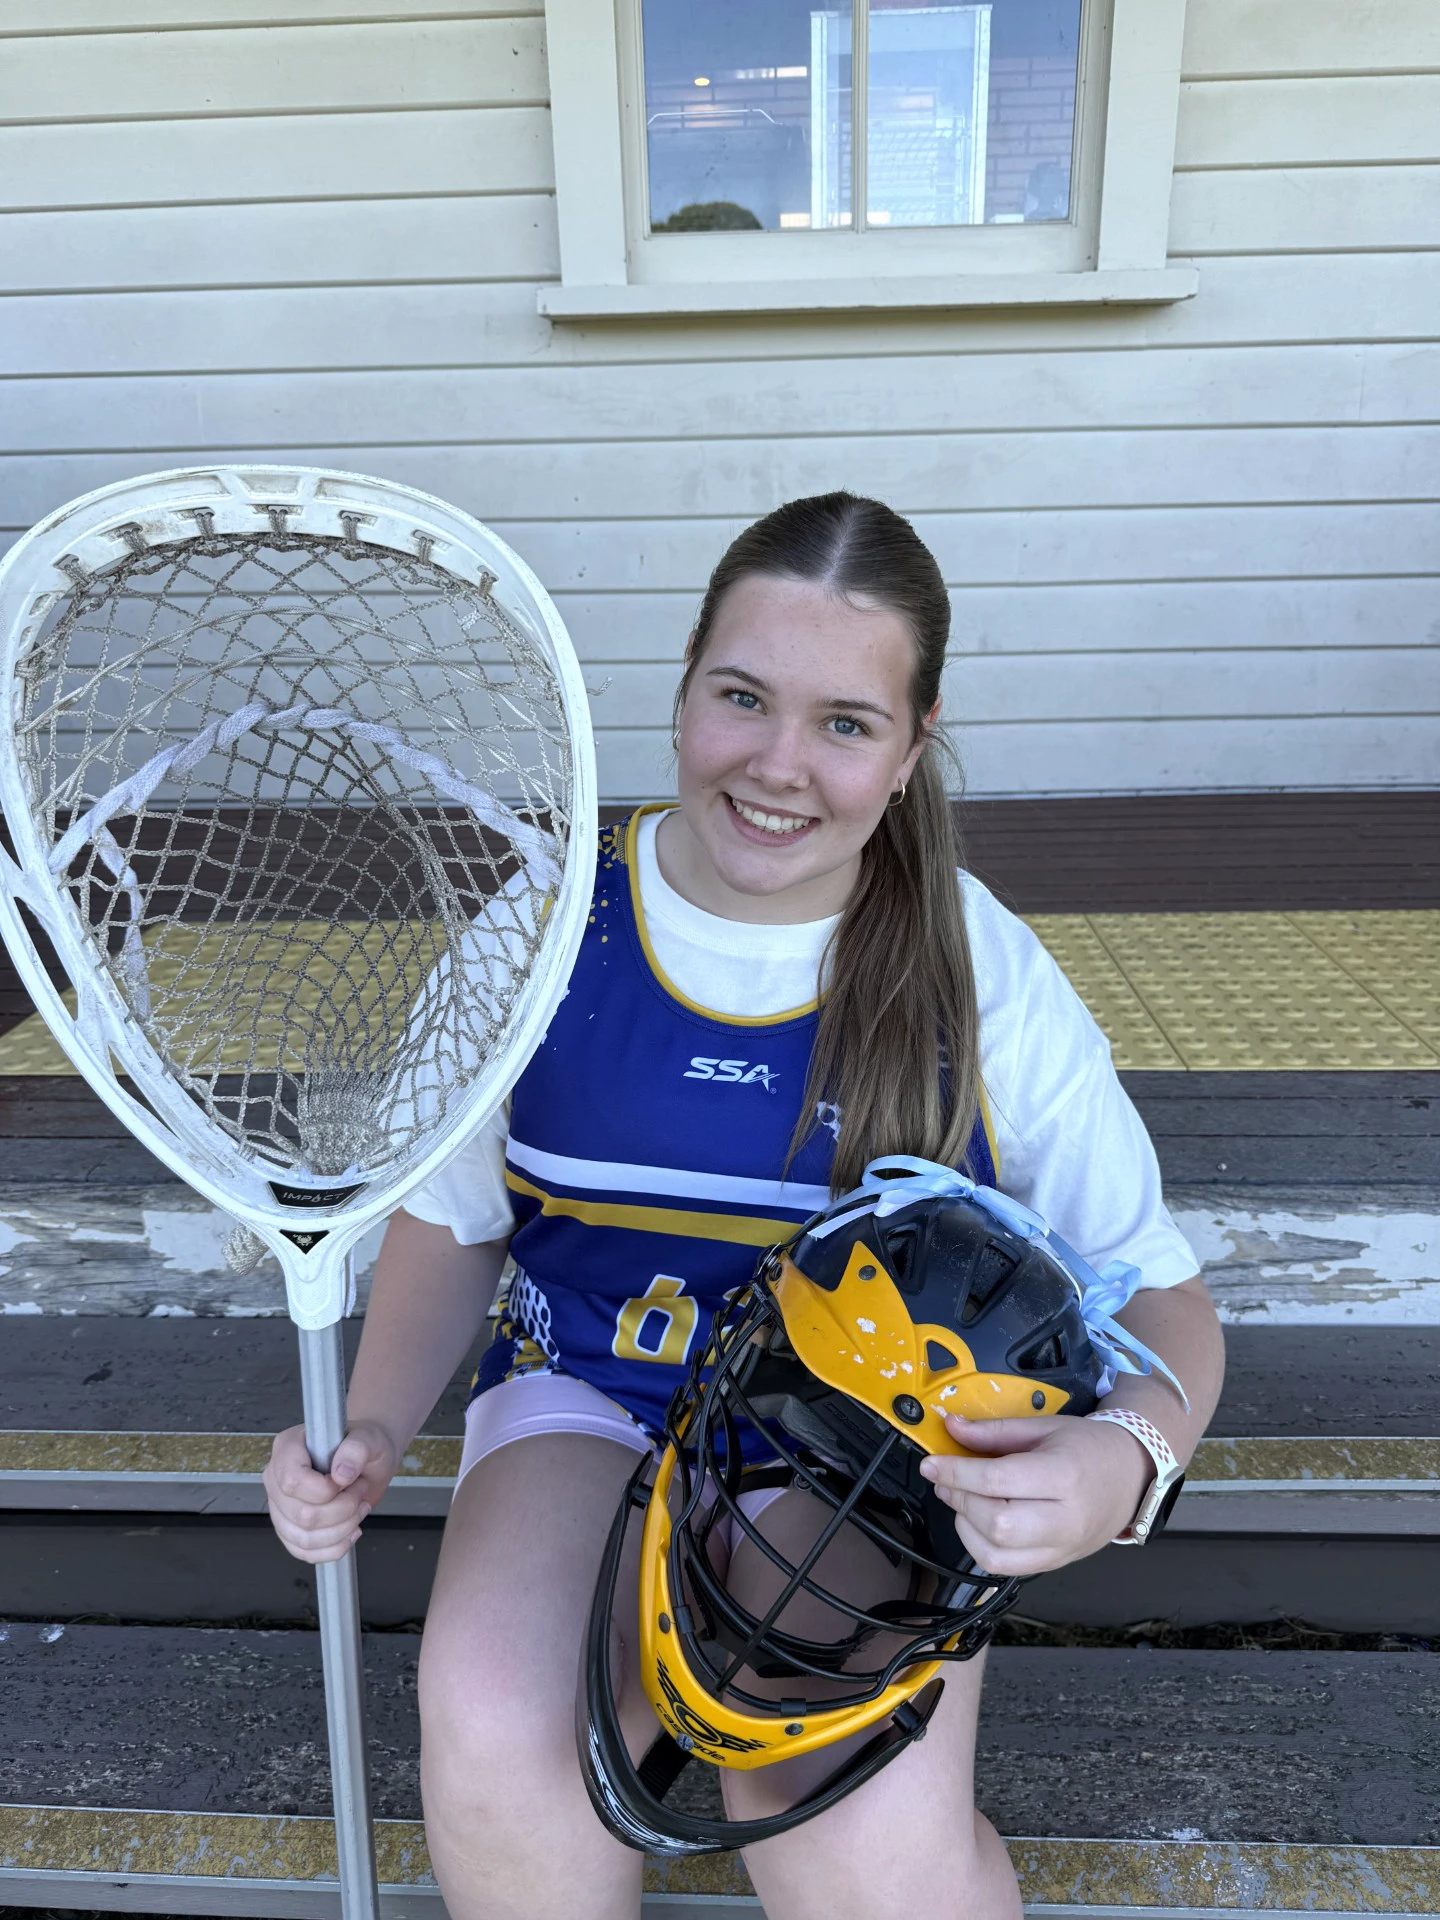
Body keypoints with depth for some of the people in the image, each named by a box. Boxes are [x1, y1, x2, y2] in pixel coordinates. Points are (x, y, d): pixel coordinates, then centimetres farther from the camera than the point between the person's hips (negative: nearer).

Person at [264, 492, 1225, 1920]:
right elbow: (450, 1221, 3)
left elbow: (1156, 1285, -8)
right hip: (586, 1388, 1)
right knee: (494, 1743, -27)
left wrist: (1128, 1452, -31)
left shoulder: (981, 975, -12)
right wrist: (375, 1426, -14)